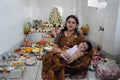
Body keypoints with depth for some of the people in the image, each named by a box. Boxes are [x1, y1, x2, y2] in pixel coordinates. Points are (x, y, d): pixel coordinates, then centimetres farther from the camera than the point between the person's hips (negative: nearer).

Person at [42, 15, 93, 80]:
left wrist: (76, 55, -27)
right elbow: (54, 47, -4)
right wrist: (62, 52, -26)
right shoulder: (61, 34, 3)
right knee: (48, 57, -26)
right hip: (60, 57, 0)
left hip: (73, 60, 0)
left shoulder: (79, 36, 0)